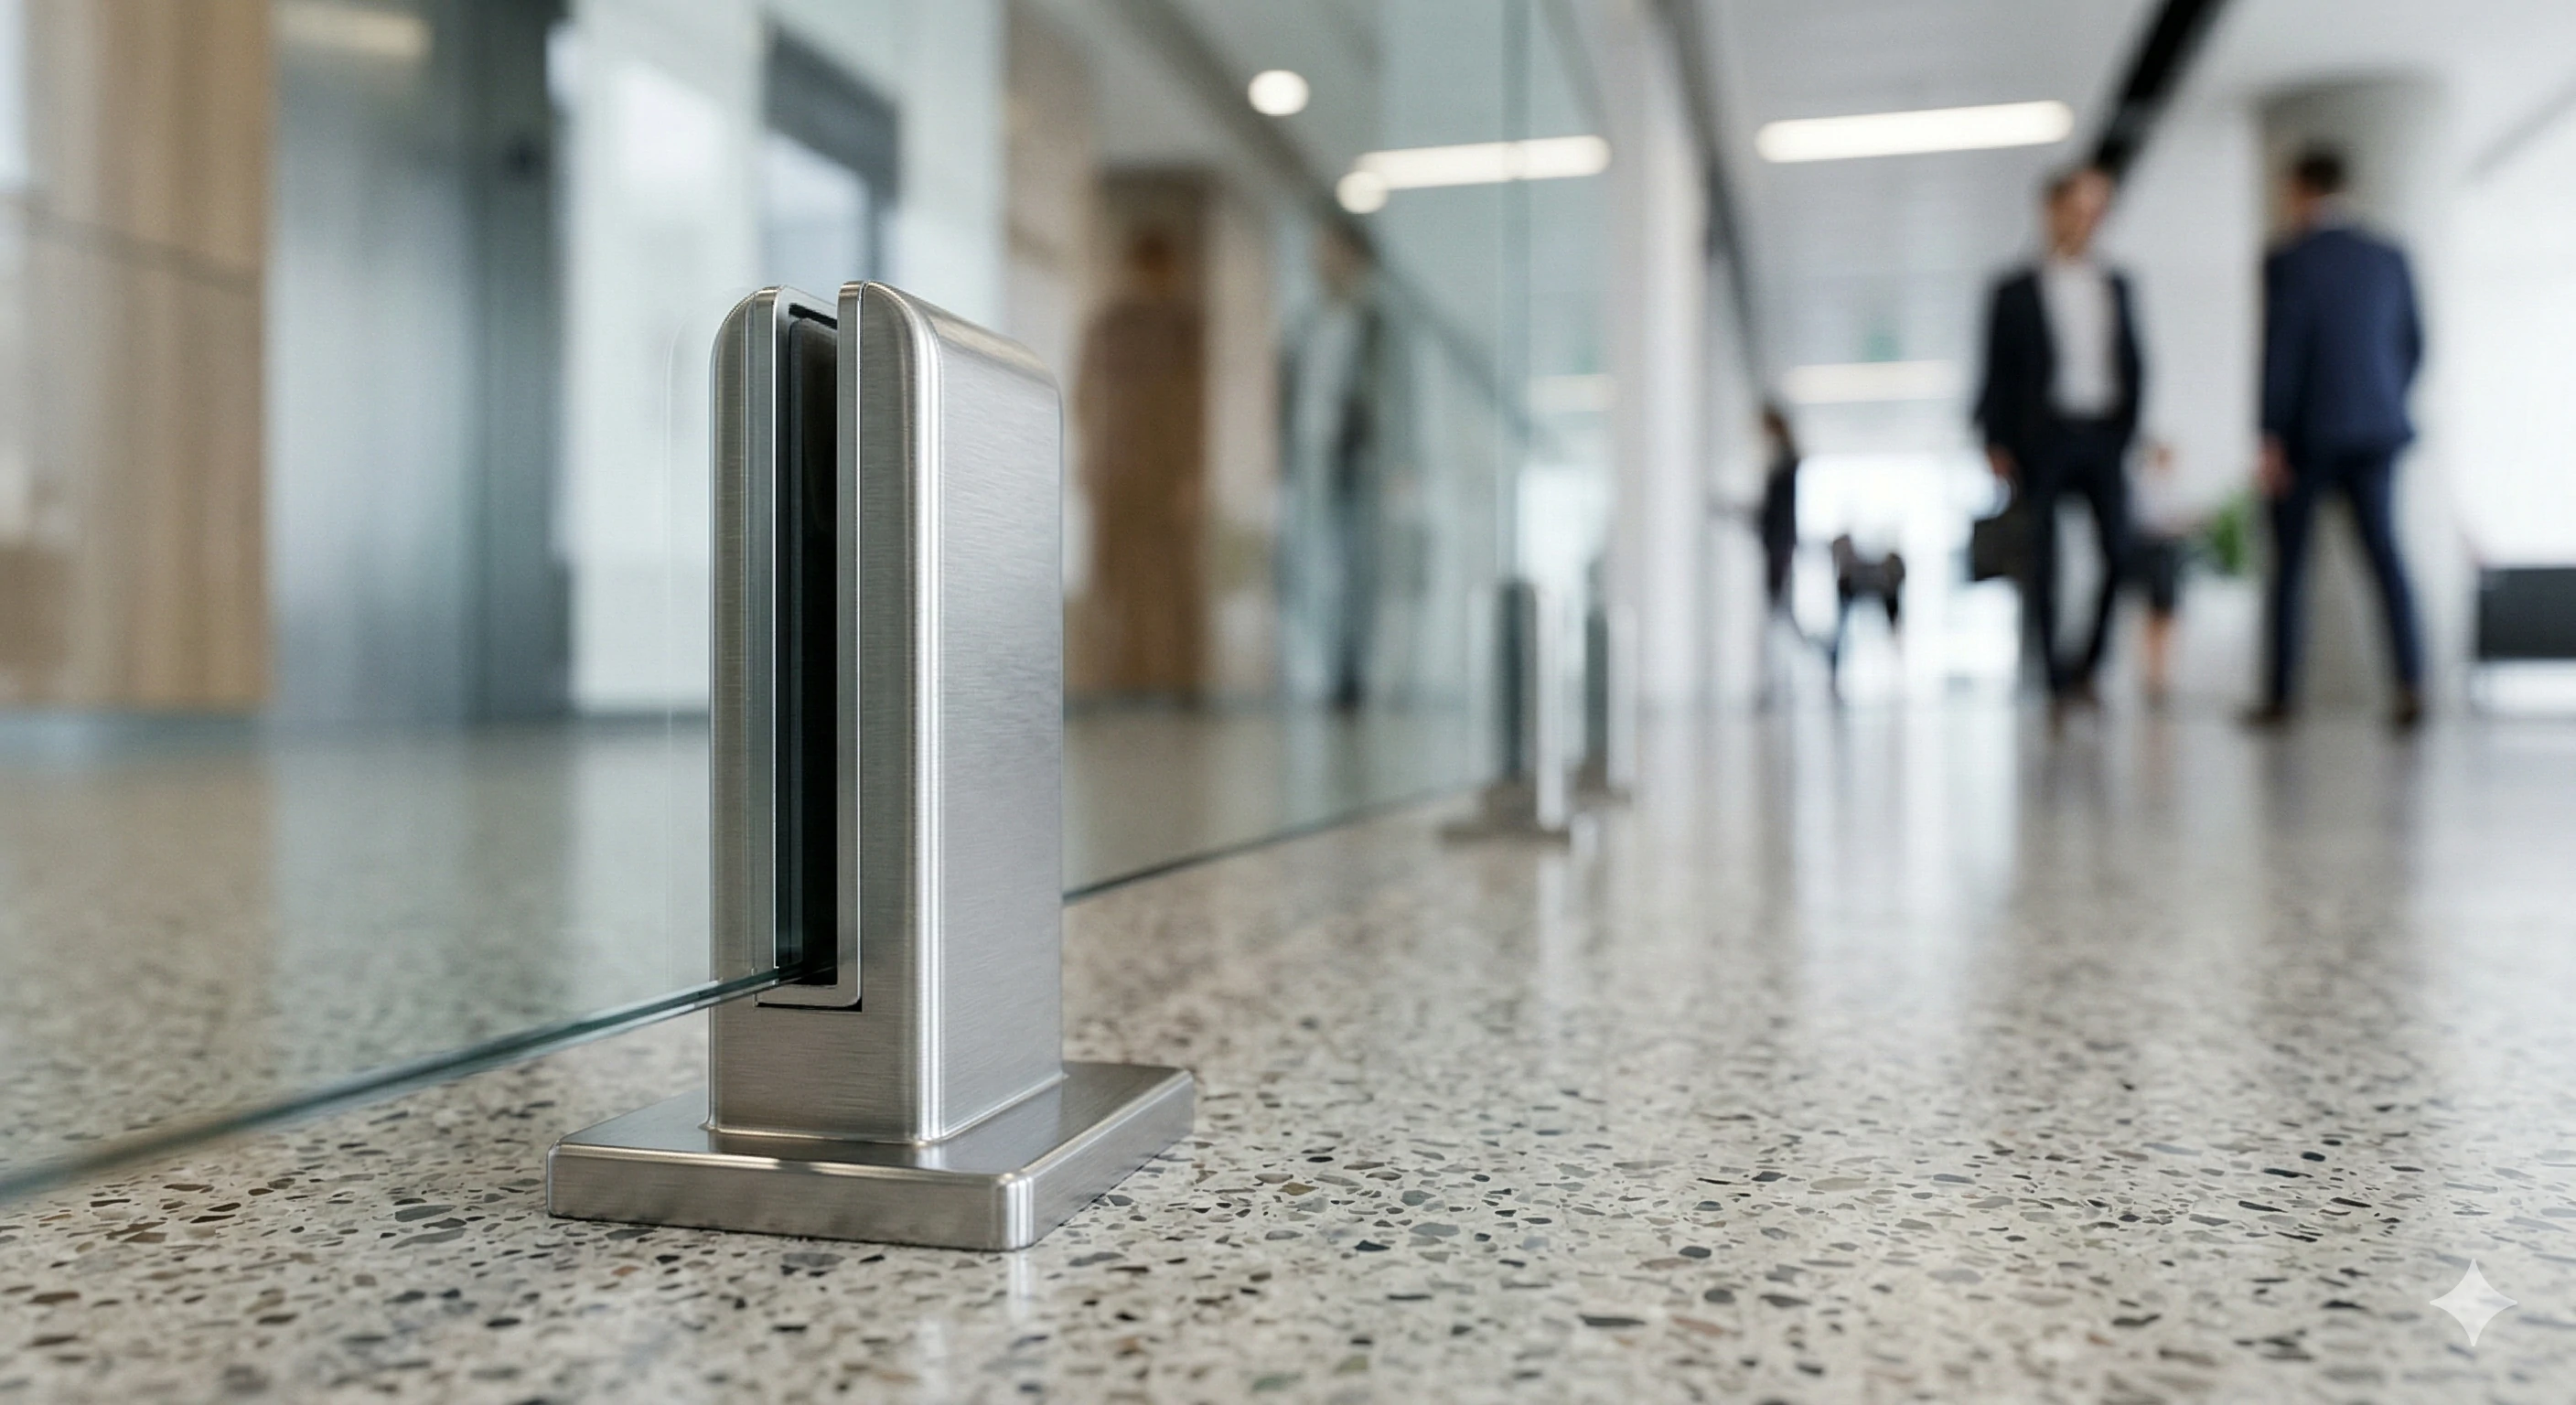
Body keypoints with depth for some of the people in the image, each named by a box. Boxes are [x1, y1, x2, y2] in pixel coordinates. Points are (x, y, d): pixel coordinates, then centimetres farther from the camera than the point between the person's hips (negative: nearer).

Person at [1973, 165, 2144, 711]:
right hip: (2045, 435, -3)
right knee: (2044, 560, -3)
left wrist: (2132, 429, 7)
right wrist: (1997, 443, -5)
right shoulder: (2016, 292, 6)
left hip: (2106, 435, 3)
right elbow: (1998, 373, 3)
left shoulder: (2116, 287, 17)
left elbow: (2132, 364, 19)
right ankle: (2057, 677, 5)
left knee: (2123, 552, -9)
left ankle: (2089, 664, 6)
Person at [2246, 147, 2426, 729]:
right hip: (2376, 431, 4)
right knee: (2385, 555, 4)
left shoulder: (2287, 262, -9)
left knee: (2288, 563, 5)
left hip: (2308, 433, -4)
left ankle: (2279, 697, 9)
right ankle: (2411, 686, -7)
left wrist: (2272, 440, -12)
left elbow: (2281, 354, -13)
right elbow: (2413, 344, 11)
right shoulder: (2389, 258, 8)